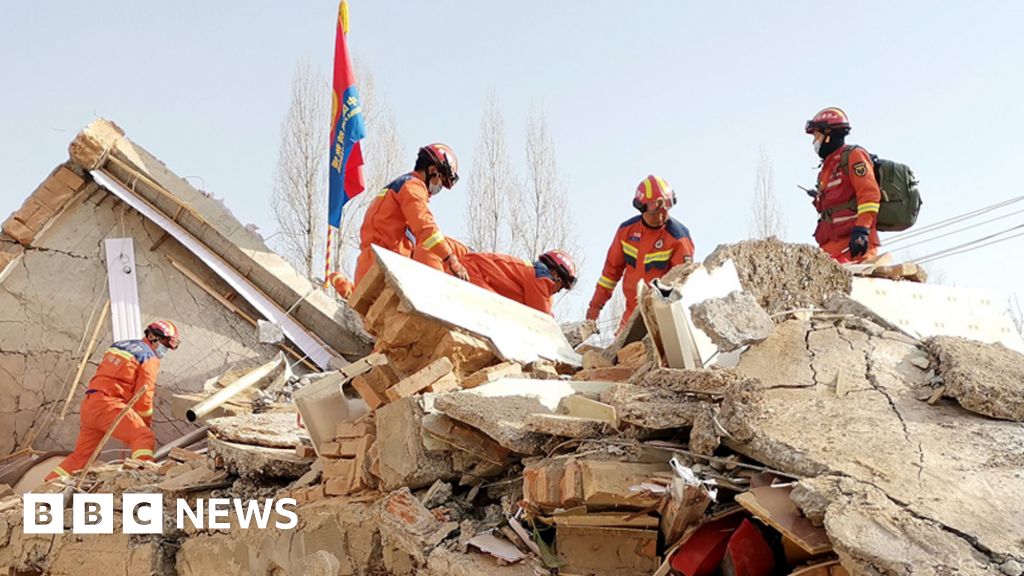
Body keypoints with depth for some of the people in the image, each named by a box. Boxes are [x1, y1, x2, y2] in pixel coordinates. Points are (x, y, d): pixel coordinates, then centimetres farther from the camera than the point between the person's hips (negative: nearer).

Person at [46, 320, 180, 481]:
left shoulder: (120, 344, 22)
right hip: (108, 404, -9)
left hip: (89, 403, 9)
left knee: (82, 453, 19)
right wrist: (147, 424, 7)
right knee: (144, 437, -18)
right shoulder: (150, 358, -2)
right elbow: (143, 396, -6)